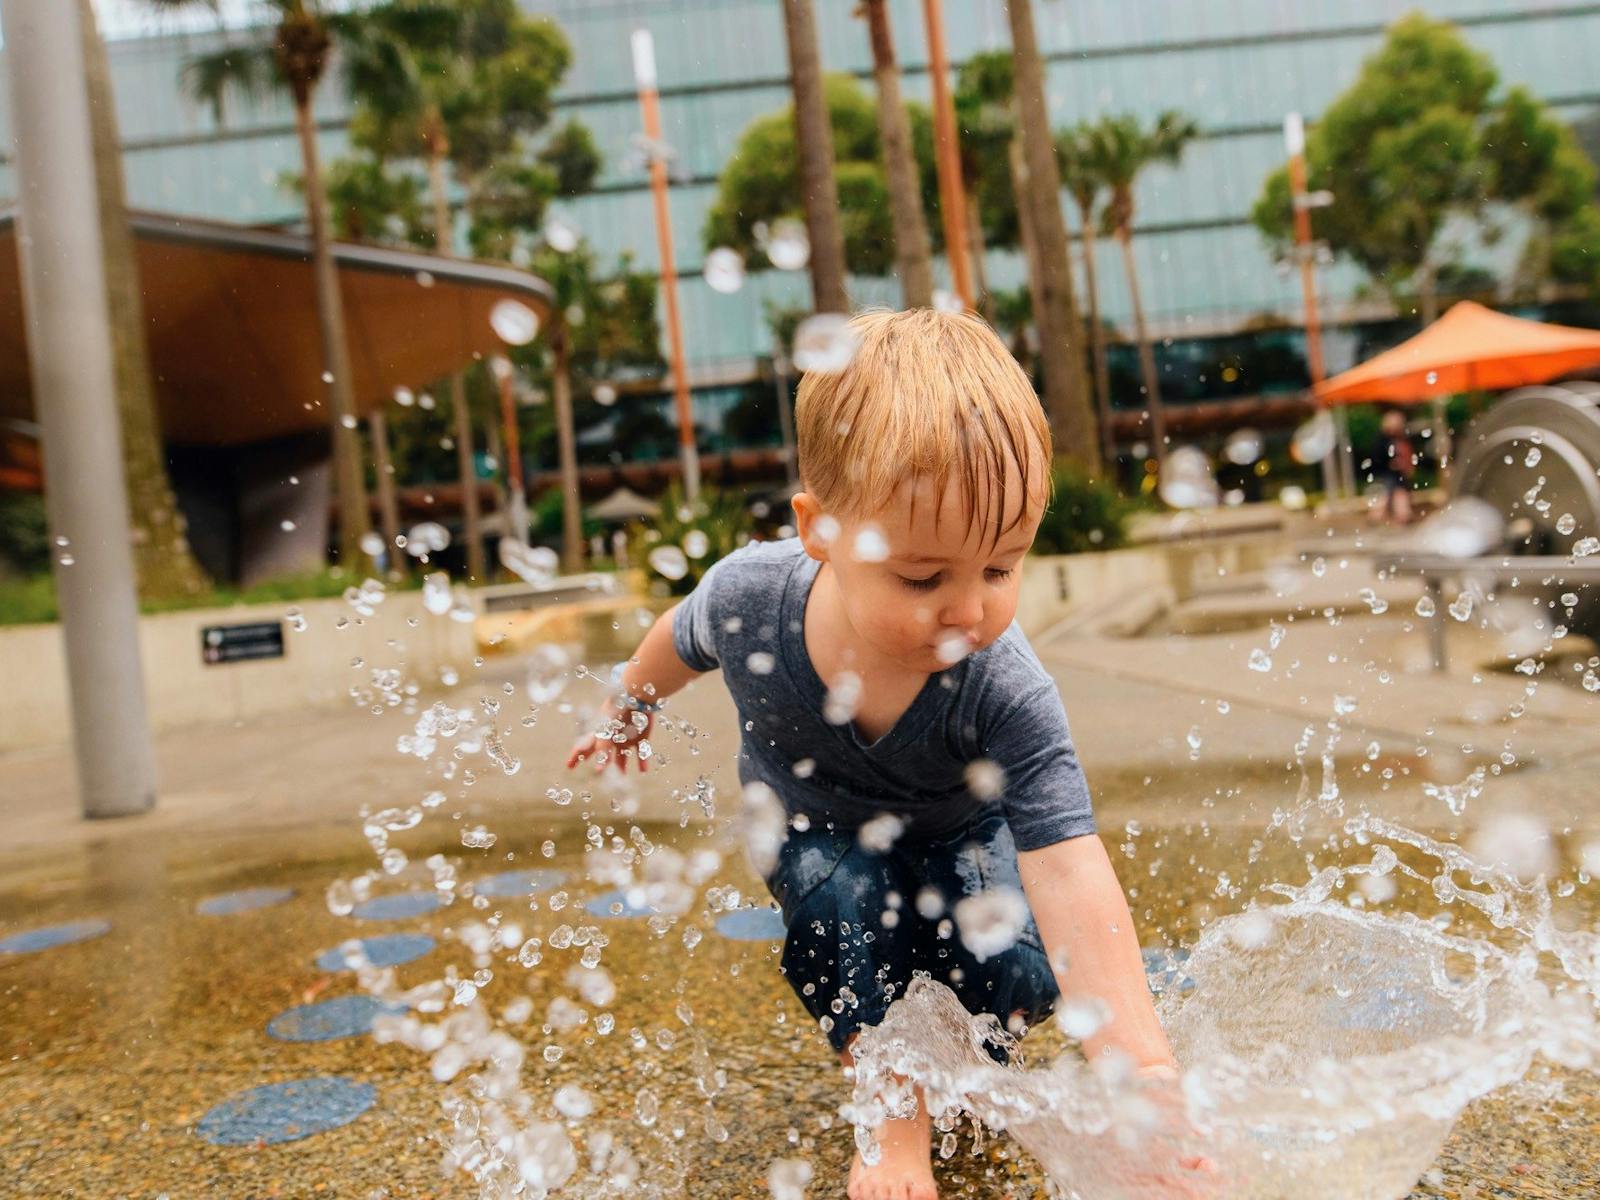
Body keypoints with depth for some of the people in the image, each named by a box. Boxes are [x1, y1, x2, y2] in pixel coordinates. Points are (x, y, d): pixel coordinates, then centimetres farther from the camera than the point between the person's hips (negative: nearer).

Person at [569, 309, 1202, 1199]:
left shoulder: (1008, 694, -39)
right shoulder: (750, 596, -34)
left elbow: (1074, 880, -44)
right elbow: (681, 643, -8)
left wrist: (1146, 1078, -53)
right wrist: (629, 713, 12)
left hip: (955, 831, 0)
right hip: (813, 826, 1)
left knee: (1017, 981, -18)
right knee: (843, 896, -30)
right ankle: (895, 1119, -7)